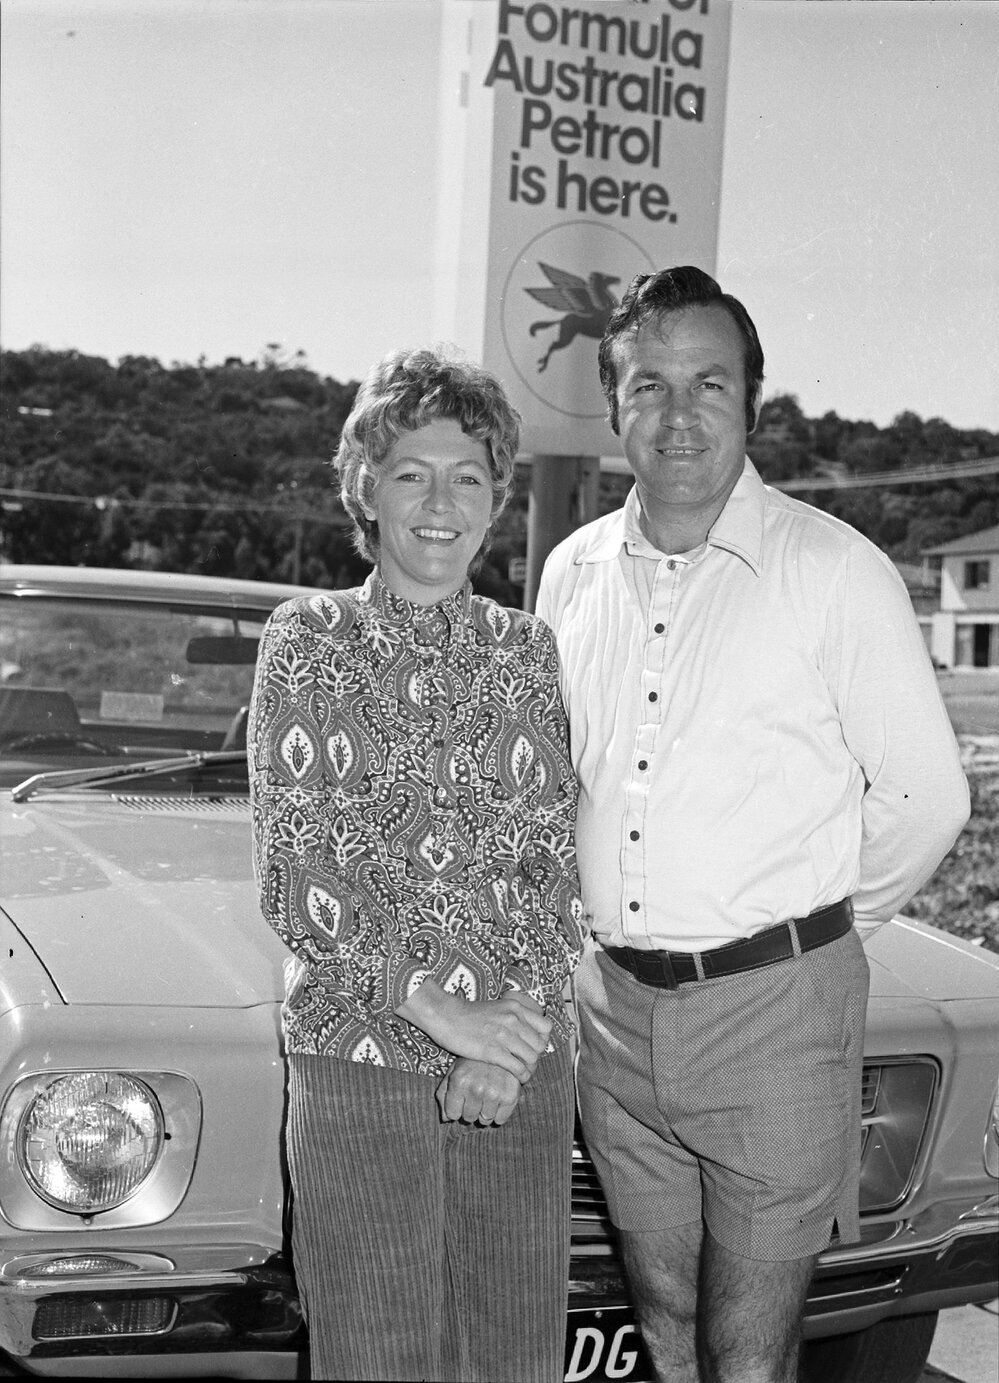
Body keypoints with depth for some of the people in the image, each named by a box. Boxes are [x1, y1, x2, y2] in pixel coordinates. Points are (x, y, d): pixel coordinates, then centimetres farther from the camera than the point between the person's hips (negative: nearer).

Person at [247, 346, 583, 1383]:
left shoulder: (527, 651, 8)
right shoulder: (308, 642, 0)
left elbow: (559, 865, 5)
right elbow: (294, 874, -6)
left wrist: (517, 1025, -10)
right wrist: (437, 1012, -16)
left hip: (525, 1066, 3)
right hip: (358, 1057, -2)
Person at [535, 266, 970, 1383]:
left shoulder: (835, 570, -8)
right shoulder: (572, 575, 7)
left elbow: (926, 796, -3)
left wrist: (817, 926, 2)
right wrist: (592, 922, 11)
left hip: (775, 1008, -4)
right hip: (613, 1006, 5)